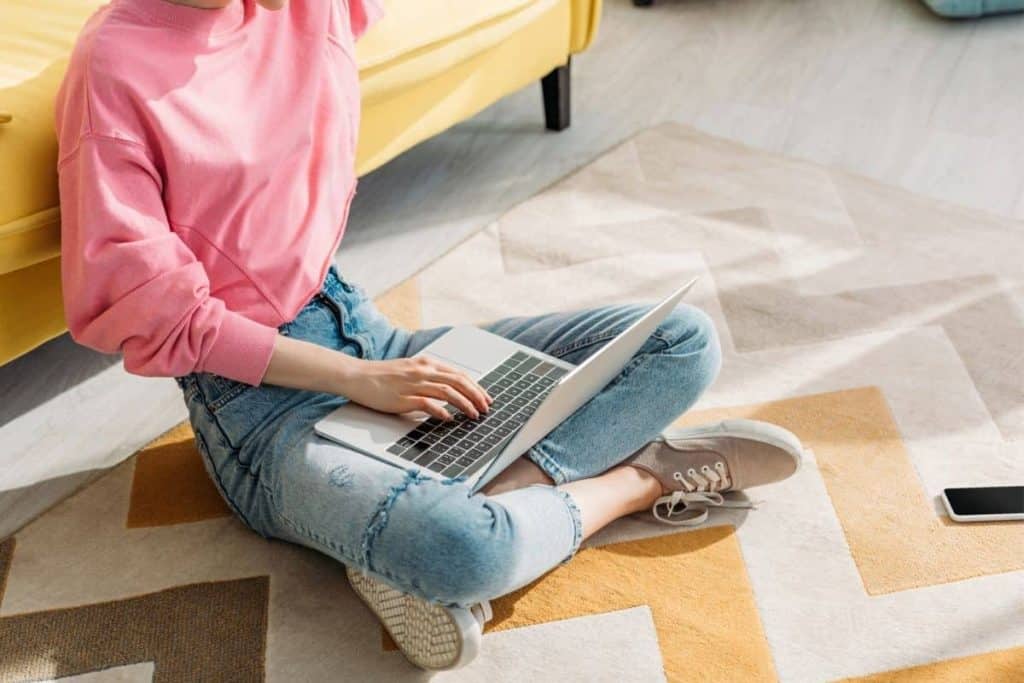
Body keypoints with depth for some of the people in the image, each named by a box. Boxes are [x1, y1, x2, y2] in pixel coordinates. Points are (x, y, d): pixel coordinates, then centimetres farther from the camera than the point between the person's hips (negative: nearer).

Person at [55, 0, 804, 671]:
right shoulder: (117, 66, -14)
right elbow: (145, 310, -14)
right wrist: (356, 378, -19)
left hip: (360, 327, 7)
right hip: (259, 392, -6)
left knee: (686, 342, -2)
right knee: (466, 552, -37)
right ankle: (645, 474, -5)